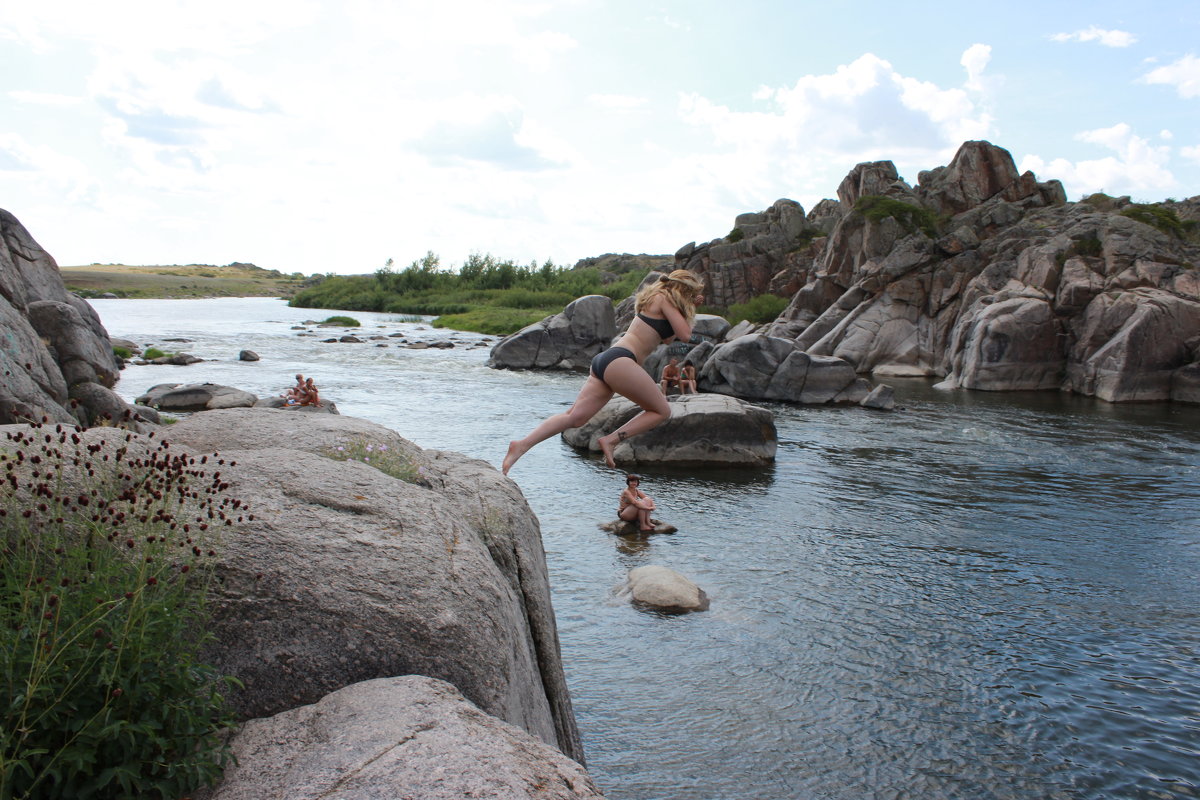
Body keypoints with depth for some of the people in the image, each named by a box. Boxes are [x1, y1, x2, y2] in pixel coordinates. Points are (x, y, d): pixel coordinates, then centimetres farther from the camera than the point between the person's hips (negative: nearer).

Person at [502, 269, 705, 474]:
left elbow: (668, 337, 38)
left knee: (574, 417, -3)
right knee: (662, 410, 3)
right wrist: (687, 311, 13)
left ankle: (522, 444, -15)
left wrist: (689, 307, 38)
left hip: (604, 360, 9)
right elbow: (684, 335, -5)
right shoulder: (664, 298, 1)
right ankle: (611, 439, -9)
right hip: (619, 360, -9)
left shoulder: (654, 300, 29)